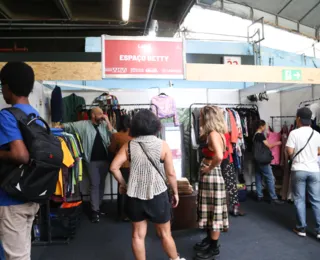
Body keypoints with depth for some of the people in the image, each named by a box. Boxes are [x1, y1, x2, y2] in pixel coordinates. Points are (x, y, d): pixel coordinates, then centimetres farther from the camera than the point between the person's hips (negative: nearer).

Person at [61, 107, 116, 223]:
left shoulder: (105, 125, 4)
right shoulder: (84, 125, -3)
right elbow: (69, 125, -3)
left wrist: (108, 122, -10)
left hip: (104, 159, 3)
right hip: (92, 161, -3)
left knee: (101, 183, 15)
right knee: (94, 184, 0)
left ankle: (98, 205, 32)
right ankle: (95, 210, 7)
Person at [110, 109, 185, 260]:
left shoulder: (129, 146, -4)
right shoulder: (163, 145, -8)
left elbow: (114, 167, -6)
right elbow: (170, 174, -7)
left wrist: (122, 183, 10)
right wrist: (175, 192, 7)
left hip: (135, 196, 2)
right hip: (158, 195, -1)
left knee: (138, 235, 15)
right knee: (165, 234, 16)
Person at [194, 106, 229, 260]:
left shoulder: (213, 134, -20)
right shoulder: (215, 133, 9)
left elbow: (219, 156, -35)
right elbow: (219, 153, 21)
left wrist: (209, 168, -19)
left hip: (211, 176, -10)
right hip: (209, 176, 10)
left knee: (214, 211, 4)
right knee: (209, 210, 21)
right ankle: (209, 240, 37)